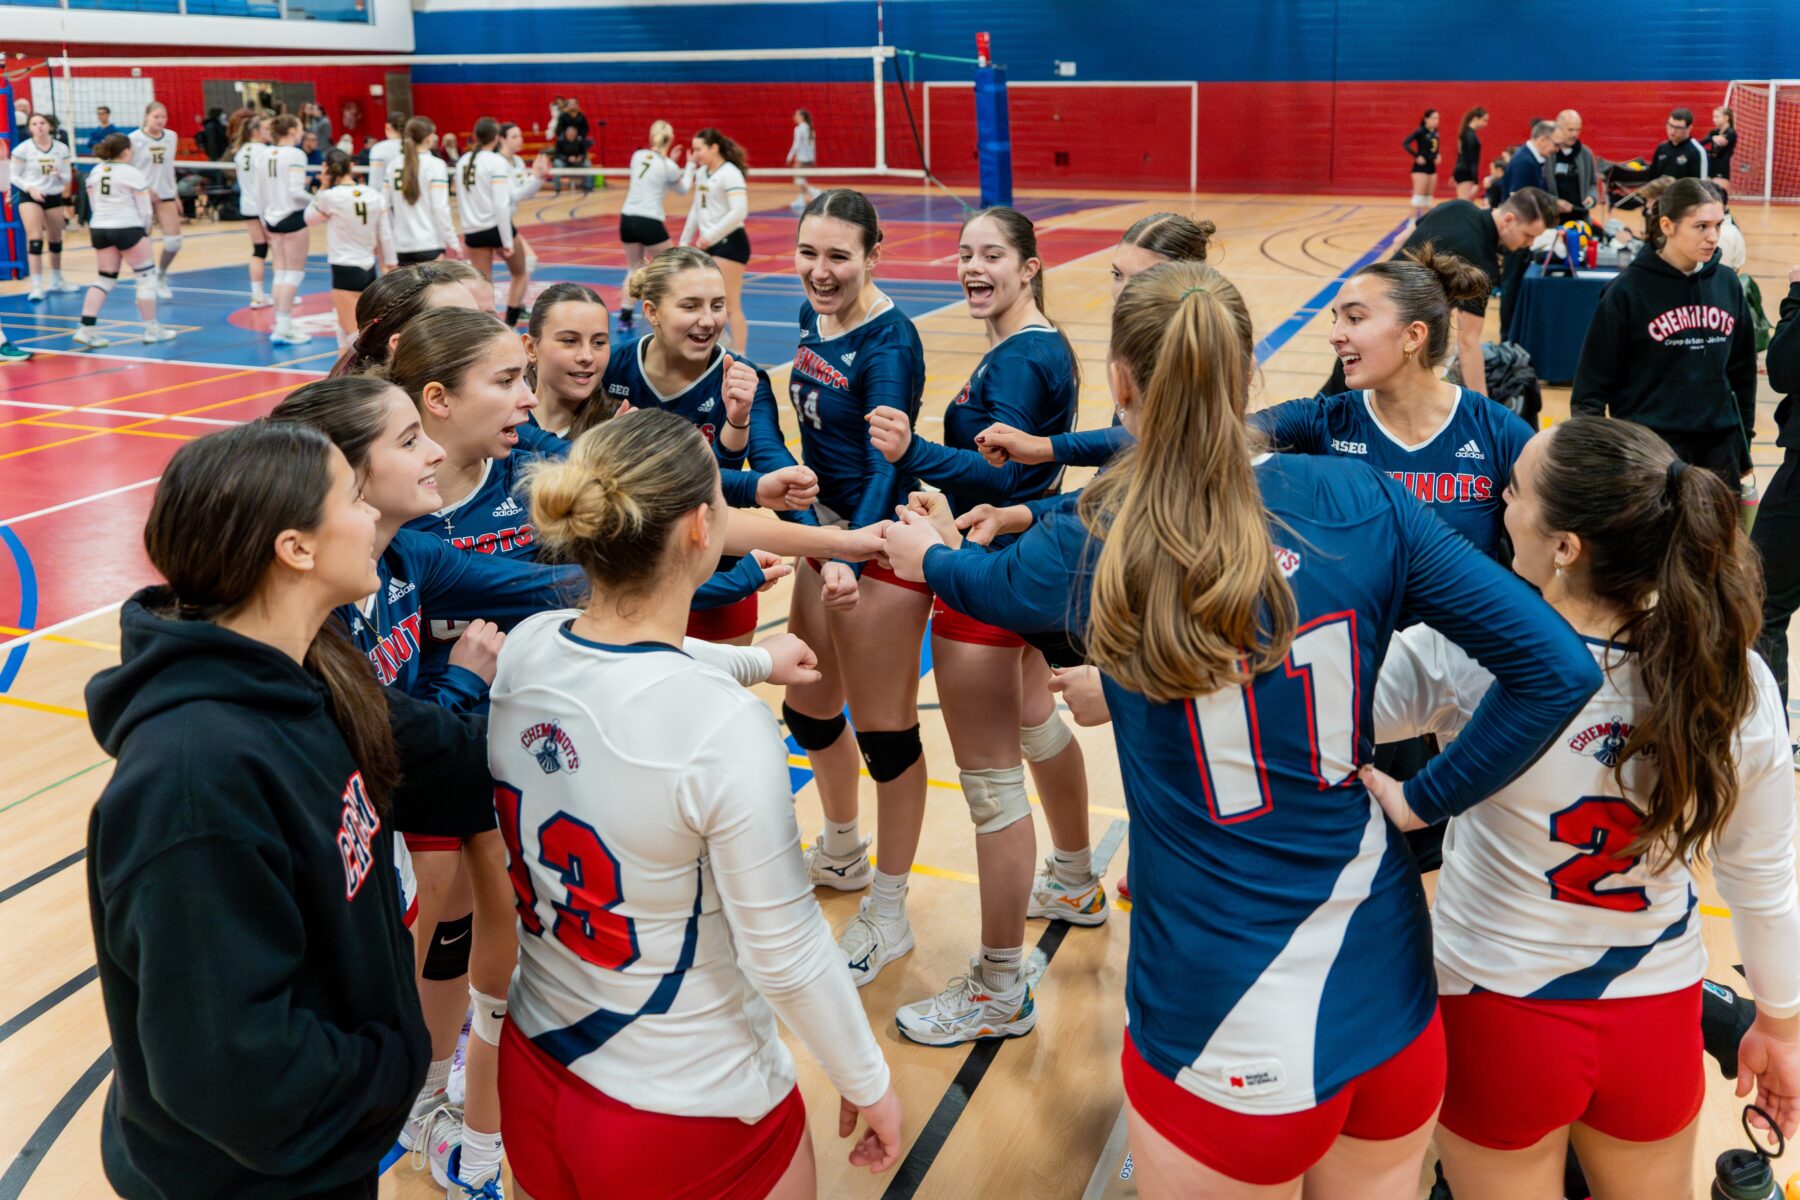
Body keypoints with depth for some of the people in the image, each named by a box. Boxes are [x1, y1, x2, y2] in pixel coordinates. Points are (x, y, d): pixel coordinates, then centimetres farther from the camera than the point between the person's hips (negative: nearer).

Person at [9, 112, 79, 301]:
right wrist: (30, 188, -20)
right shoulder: (23, 149, -8)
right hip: (29, 197, -4)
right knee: (35, 239, -15)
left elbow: (68, 179, 2)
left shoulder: (61, 149, -1)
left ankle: (56, 281, 32)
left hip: (54, 197, 4)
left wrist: (59, 174, -20)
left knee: (56, 239, 14)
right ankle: (37, 286, -17)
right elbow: (14, 176, -4)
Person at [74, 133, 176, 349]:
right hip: (127, 228, -7)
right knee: (147, 275, 6)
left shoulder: (95, 172, 9)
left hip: (99, 228, 7)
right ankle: (151, 330, 9)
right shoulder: (132, 173, -10)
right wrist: (138, 223, 13)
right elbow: (145, 210, -6)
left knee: (104, 279, 10)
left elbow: (94, 204, 14)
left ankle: (86, 329, -1)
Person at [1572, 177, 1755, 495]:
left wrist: (1744, 445, 15)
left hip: (1718, 449, 4)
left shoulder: (1727, 284, 6)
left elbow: (1743, 371, 14)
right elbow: (1593, 381, -6)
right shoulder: (1629, 289, -8)